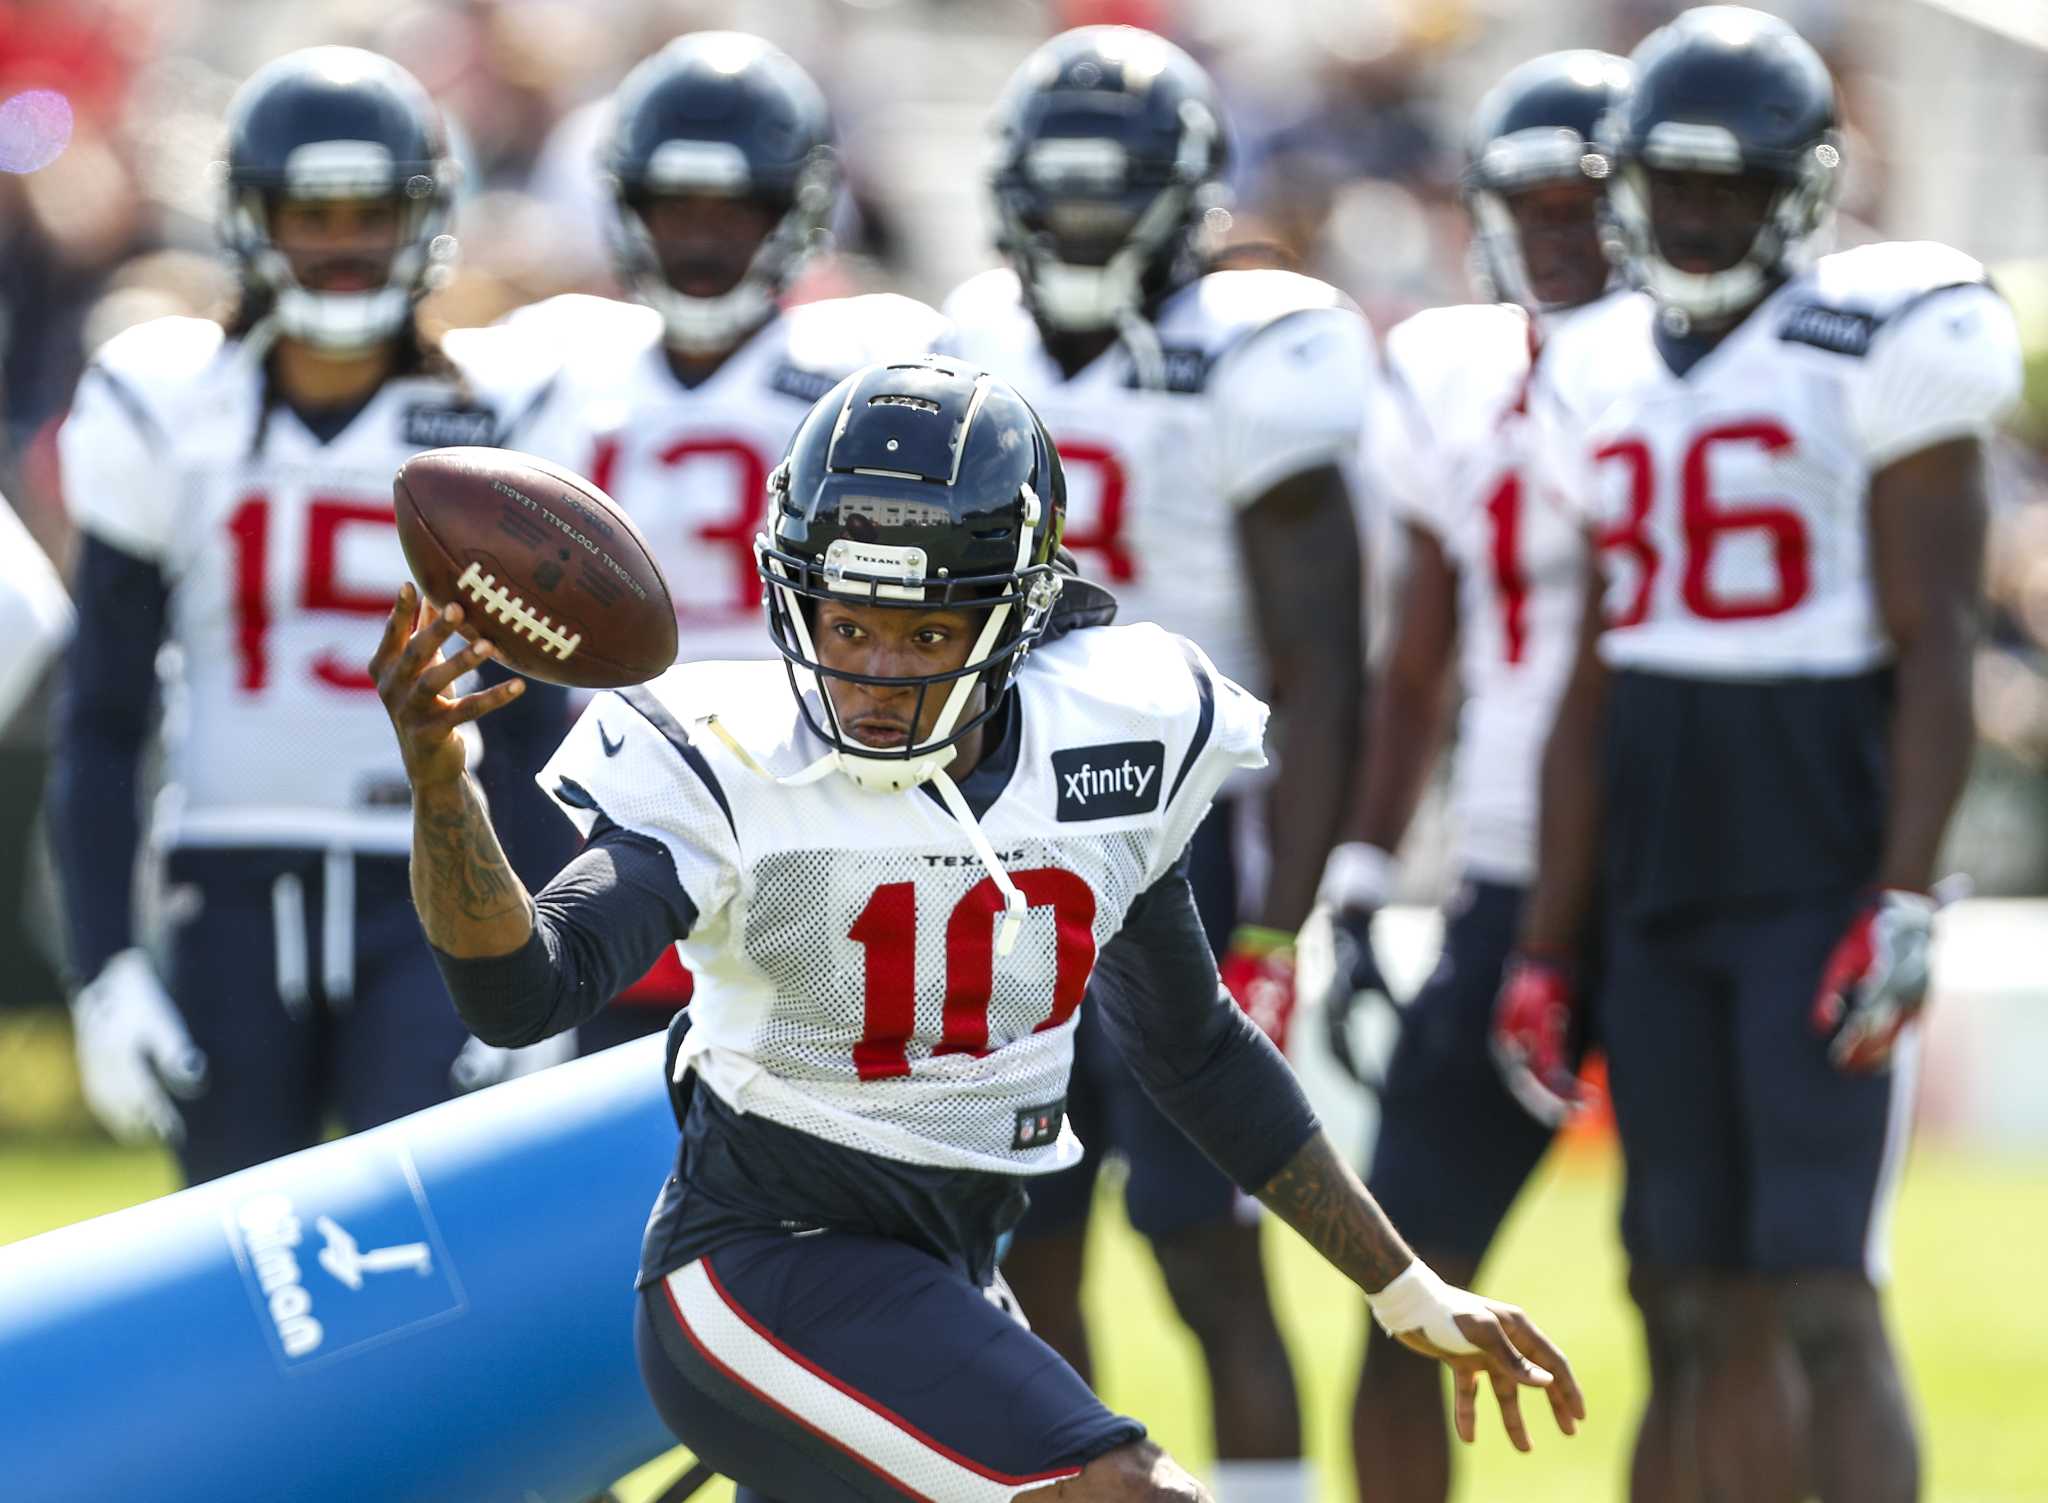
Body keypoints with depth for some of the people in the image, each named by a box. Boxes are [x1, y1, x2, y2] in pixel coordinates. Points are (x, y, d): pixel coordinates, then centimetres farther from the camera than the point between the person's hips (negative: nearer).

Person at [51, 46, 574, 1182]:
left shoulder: (488, 432, 3)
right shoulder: (171, 418, 3)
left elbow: (527, 733, 5)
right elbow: (102, 722, 6)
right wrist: (105, 971, -2)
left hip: (425, 910, -1)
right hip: (232, 901, 1)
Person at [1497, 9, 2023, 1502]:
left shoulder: (1878, 353, -7)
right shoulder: (1611, 380, 13)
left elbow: (1937, 651, -10)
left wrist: (1904, 906, -19)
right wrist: (1545, 951, 14)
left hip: (1826, 867, -7)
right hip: (1663, 886, 7)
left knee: (1823, 1298, -13)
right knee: (1699, 1312, 6)